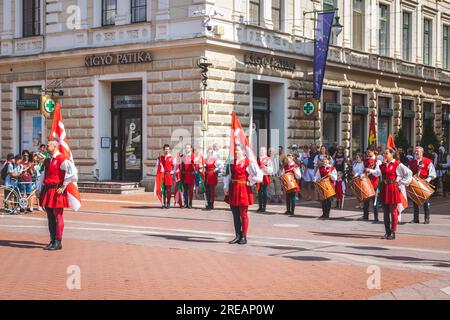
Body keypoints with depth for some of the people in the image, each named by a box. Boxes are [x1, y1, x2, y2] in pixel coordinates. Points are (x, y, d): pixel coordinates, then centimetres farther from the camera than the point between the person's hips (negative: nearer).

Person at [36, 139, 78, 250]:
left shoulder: (62, 160, -11)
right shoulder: (47, 161, 16)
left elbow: (72, 172, -20)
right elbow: (43, 176, 23)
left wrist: (63, 186, -17)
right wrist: (39, 190, 17)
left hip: (57, 191, -8)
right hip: (47, 191, 8)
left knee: (58, 217, -4)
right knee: (50, 217, 11)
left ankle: (58, 242, 0)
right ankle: (52, 241, 19)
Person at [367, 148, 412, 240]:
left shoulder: (398, 165, -6)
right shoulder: (383, 165, 13)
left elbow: (409, 173, -6)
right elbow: (377, 172, 4)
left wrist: (401, 183, -7)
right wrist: (370, 171, -13)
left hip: (393, 189, -6)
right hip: (384, 189, 6)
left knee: (393, 211, -1)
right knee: (386, 212, 9)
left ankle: (393, 232, 4)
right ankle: (387, 232, 16)